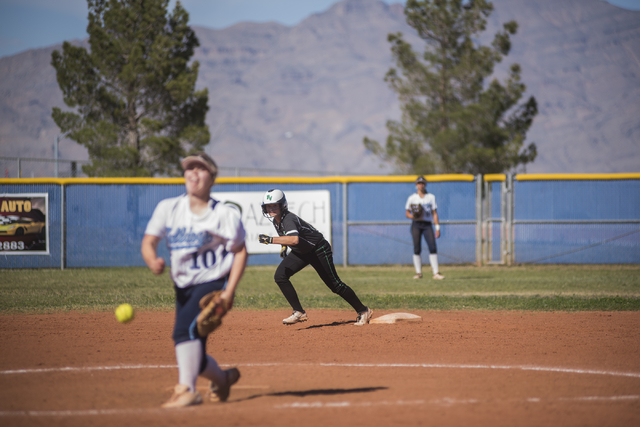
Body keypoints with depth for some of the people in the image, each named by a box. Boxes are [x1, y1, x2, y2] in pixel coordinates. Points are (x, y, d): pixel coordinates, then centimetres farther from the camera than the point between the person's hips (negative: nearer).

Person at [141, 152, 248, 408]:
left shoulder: (225, 214, -4)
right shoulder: (168, 208, 4)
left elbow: (240, 252, -1)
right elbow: (148, 242, -2)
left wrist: (229, 291, -12)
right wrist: (153, 261, -26)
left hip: (214, 284, -5)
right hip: (183, 288, 5)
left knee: (186, 330, -29)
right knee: (192, 354, 7)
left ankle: (186, 390, -31)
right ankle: (222, 378, 36)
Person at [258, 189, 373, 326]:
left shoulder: (288, 219, -31)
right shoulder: (276, 219, -4)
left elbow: (294, 239, -52)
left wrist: (271, 240, -50)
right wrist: (284, 246, 9)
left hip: (319, 250, -8)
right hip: (300, 253, 8)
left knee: (334, 284, -2)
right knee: (280, 276, -10)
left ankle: (363, 311, 15)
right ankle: (299, 313, -6)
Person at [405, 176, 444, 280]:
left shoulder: (431, 197, 10)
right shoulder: (412, 198, 8)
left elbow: (434, 213, 7)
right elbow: (407, 213, 11)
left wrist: (437, 228, 1)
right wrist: (413, 216, -13)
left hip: (427, 224, 0)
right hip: (416, 224, 0)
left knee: (433, 248, -11)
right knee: (417, 249, -2)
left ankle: (436, 273, -13)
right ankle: (418, 272, 7)